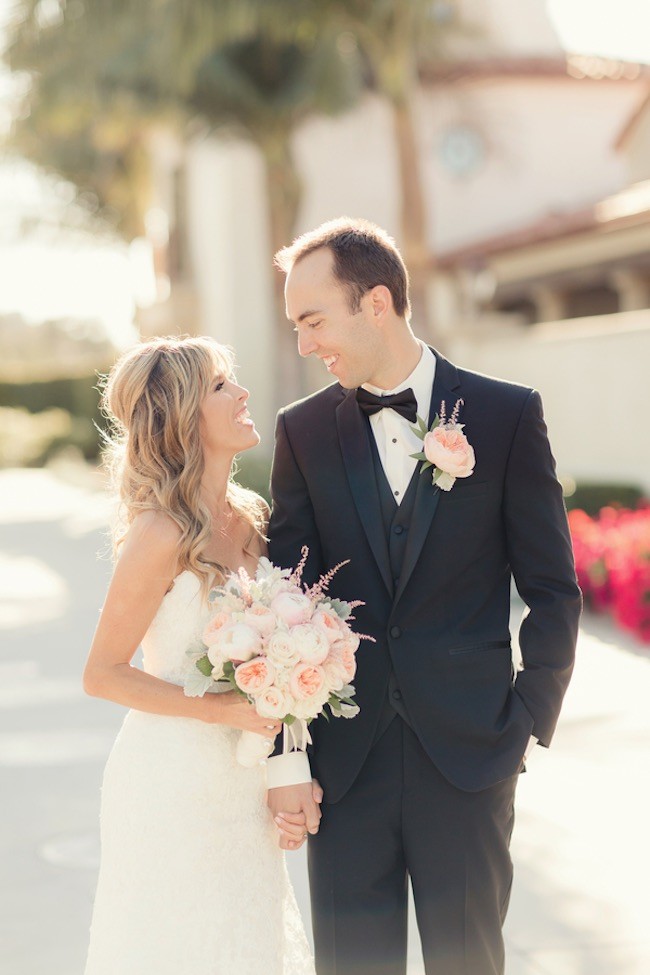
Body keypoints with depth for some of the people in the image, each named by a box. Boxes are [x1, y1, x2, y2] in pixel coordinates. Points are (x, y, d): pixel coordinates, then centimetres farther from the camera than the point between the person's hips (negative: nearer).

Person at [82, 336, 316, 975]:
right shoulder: (161, 536, -17)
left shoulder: (250, 521, 4)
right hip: (172, 783, -7)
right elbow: (102, 675, -12)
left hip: (240, 781, 7)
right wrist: (225, 709, -18)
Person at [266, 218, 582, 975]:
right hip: (344, 756, 2)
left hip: (469, 749, -1)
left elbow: (553, 590, 2)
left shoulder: (507, 415, -2)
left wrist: (530, 724, -3)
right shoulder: (303, 430, 3)